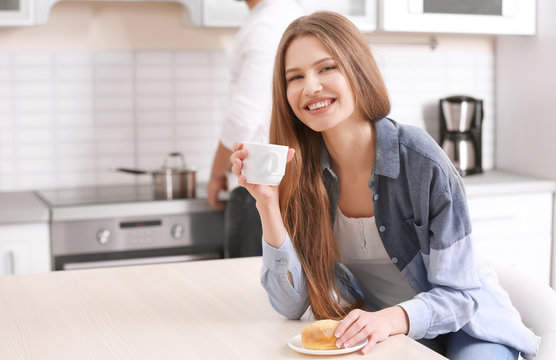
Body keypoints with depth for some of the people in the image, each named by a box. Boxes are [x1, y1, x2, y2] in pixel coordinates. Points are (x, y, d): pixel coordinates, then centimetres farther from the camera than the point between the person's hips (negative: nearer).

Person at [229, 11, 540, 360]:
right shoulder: (301, 170, -11)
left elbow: (458, 294, -16)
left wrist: (392, 318, -35)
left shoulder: (420, 160, -21)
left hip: (465, 322, -2)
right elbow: (291, 305, -14)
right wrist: (268, 202, -24)